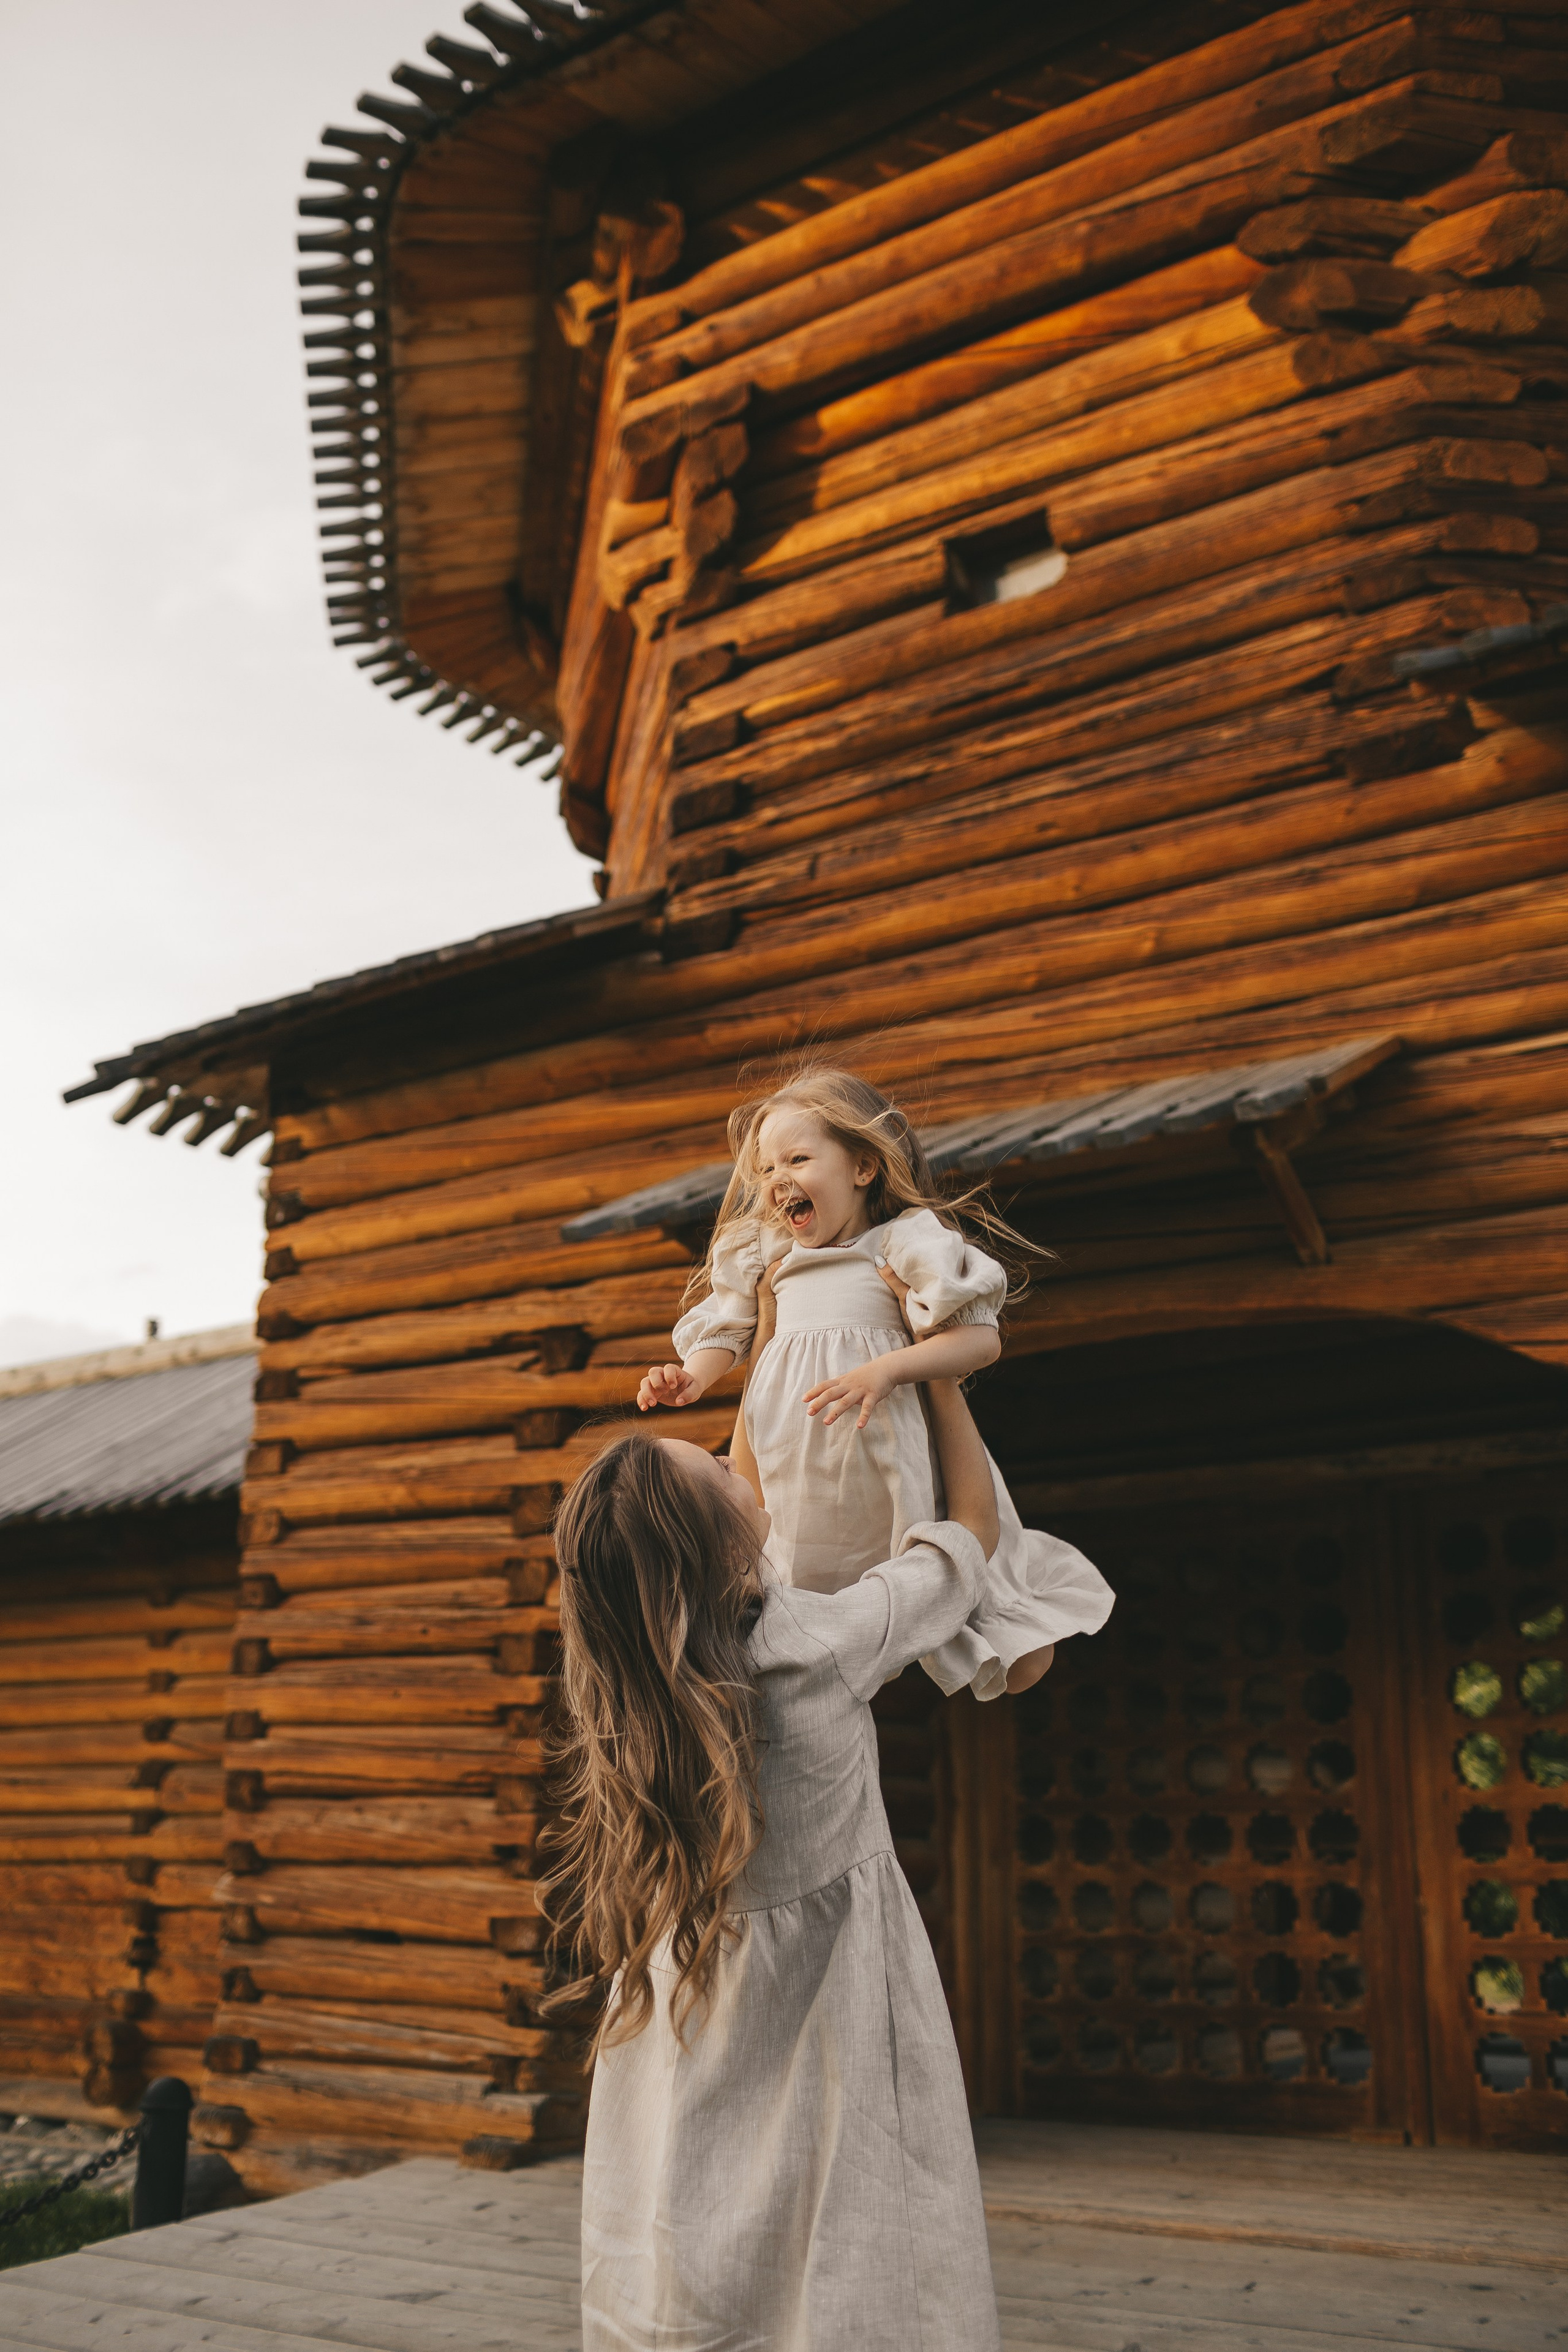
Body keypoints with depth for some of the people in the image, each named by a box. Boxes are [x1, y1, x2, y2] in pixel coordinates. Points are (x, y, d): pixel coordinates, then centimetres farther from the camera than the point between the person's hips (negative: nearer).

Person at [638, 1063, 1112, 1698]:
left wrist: (885, 1370, -28)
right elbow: (726, 1332, 18)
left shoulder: (903, 1244, -5)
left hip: (884, 1473, -4)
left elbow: (982, 1339, -14)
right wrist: (691, 1378, -4)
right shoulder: (765, 1258, 10)